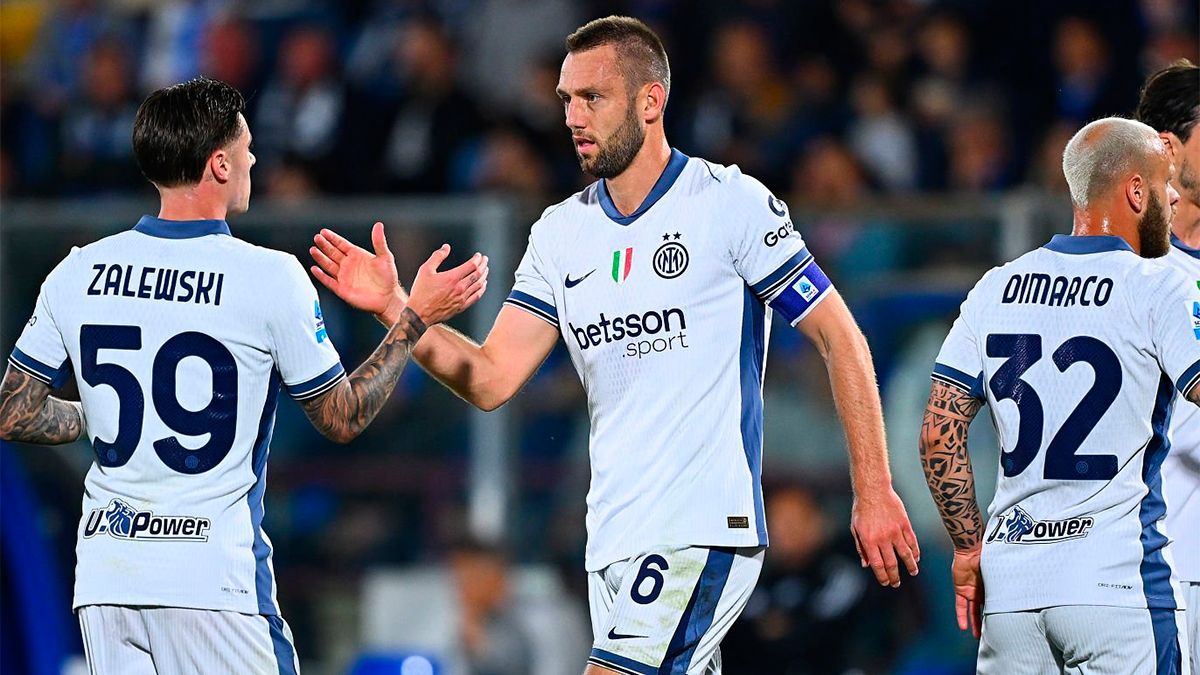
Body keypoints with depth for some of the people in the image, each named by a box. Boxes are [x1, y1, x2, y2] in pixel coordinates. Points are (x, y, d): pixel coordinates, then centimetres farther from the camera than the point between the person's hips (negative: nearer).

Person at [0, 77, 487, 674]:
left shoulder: (77, 273, 3)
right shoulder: (270, 278, -8)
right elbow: (342, 419, 2)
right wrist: (415, 317, 11)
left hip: (104, 576, 4)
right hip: (212, 578, -4)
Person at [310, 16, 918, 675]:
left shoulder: (731, 202, -5)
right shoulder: (561, 231, 12)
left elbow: (840, 338, -2)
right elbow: (491, 380, 8)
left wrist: (874, 493, -6)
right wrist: (394, 306, -6)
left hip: (705, 533, -7)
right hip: (613, 542, 7)